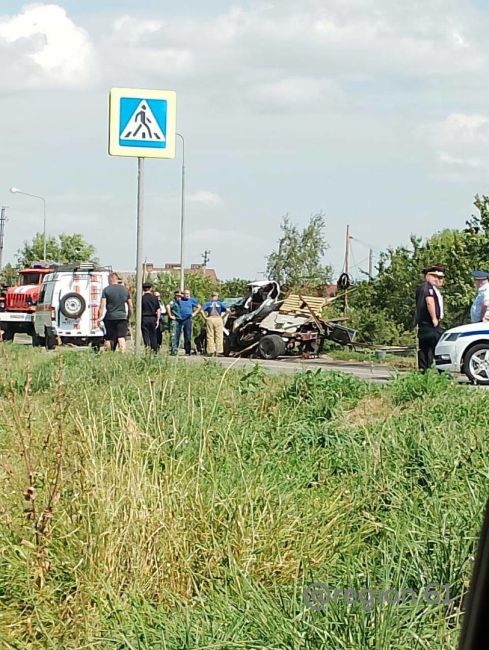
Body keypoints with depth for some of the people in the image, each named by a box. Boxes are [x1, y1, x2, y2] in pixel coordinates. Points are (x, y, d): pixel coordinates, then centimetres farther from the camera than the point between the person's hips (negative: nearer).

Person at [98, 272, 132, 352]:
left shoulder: (106, 290, -3)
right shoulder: (125, 289, 8)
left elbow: (102, 305, -10)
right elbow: (130, 306, 12)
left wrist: (100, 318, -8)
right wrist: (128, 317, 22)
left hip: (110, 317, -2)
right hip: (122, 317, 2)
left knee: (111, 339, 8)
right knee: (121, 338, -4)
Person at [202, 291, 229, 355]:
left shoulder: (208, 303, 7)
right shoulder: (220, 303, 7)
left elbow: (202, 310, -7)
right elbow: (226, 310, -5)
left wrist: (205, 317, 0)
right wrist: (222, 316, 4)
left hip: (210, 319, 0)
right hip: (218, 319, 0)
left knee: (210, 336, 3)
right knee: (219, 336, 2)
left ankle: (211, 351, -2)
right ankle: (218, 351, -3)